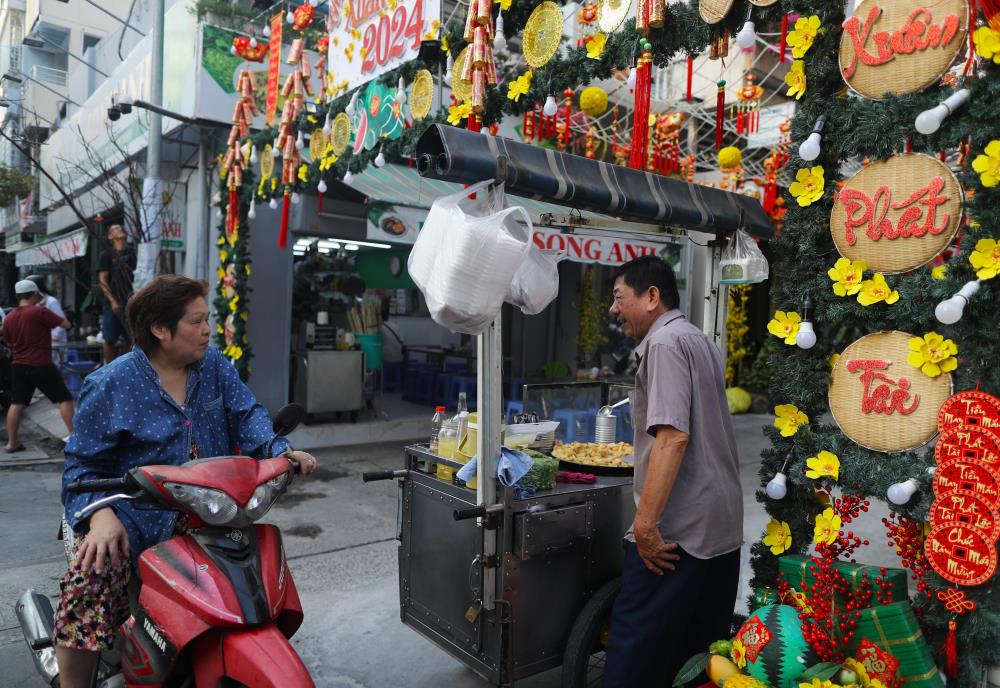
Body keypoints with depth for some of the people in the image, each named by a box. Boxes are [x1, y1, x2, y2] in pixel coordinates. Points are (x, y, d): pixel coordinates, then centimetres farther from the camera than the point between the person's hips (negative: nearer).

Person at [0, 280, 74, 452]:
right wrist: (47, 313, 5)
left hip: (18, 366, 6)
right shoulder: (40, 312, -13)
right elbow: (66, 324, -10)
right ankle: (73, 435, 0)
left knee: (16, 403, 10)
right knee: (65, 398, 3)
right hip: (41, 366, -6)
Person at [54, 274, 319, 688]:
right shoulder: (110, 385, -6)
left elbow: (245, 414, -3)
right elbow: (84, 463, -5)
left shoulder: (214, 365, 6)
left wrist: (279, 451, -23)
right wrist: (101, 514, -24)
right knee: (89, 584, -22)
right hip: (135, 515, -3)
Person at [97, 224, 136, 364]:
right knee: (110, 340, 0)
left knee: (129, 339, 7)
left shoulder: (132, 253, 11)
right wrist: (113, 301, -12)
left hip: (131, 303, 3)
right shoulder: (107, 255, 2)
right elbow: (103, 280, -3)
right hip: (113, 304, -3)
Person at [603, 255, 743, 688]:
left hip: (677, 532, -10)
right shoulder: (700, 340, 18)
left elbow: (673, 435, -22)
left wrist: (645, 522, -21)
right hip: (723, 527, 10)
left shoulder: (665, 342, -11)